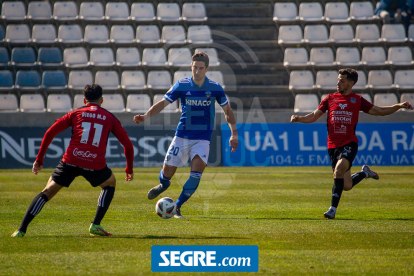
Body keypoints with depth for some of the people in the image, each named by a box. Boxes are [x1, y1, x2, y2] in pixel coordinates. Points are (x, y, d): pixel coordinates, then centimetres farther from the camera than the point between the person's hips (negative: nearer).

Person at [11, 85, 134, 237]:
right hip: (95, 165, 0)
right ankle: (95, 225, 17)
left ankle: (21, 229, 4)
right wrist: (129, 169, 28)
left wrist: (39, 159, 17)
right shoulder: (110, 118, 17)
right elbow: (128, 145, 16)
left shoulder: (75, 113, 17)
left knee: (48, 192, 13)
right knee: (110, 183, 30)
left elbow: (50, 133, 12)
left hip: (70, 161, 1)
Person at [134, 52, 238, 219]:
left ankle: (177, 207, -9)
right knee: (167, 172, 2)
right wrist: (146, 116, -15)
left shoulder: (215, 88, -4)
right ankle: (163, 185, 42)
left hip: (202, 138, -1)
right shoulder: (182, 85, -6)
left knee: (198, 169, -22)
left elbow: (227, 110, 8)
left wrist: (234, 134, 4)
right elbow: (163, 103, 0)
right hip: (182, 136, 1)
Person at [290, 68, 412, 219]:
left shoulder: (357, 100, 6)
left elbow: (380, 111, 14)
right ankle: (365, 173, 35)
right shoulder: (330, 98, 9)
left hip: (349, 144, -2)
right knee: (346, 186, 2)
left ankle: (333, 209, -22)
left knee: (338, 170, -29)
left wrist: (398, 106, 1)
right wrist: (299, 118, -10)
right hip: (333, 145, 2)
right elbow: (314, 116, 8)